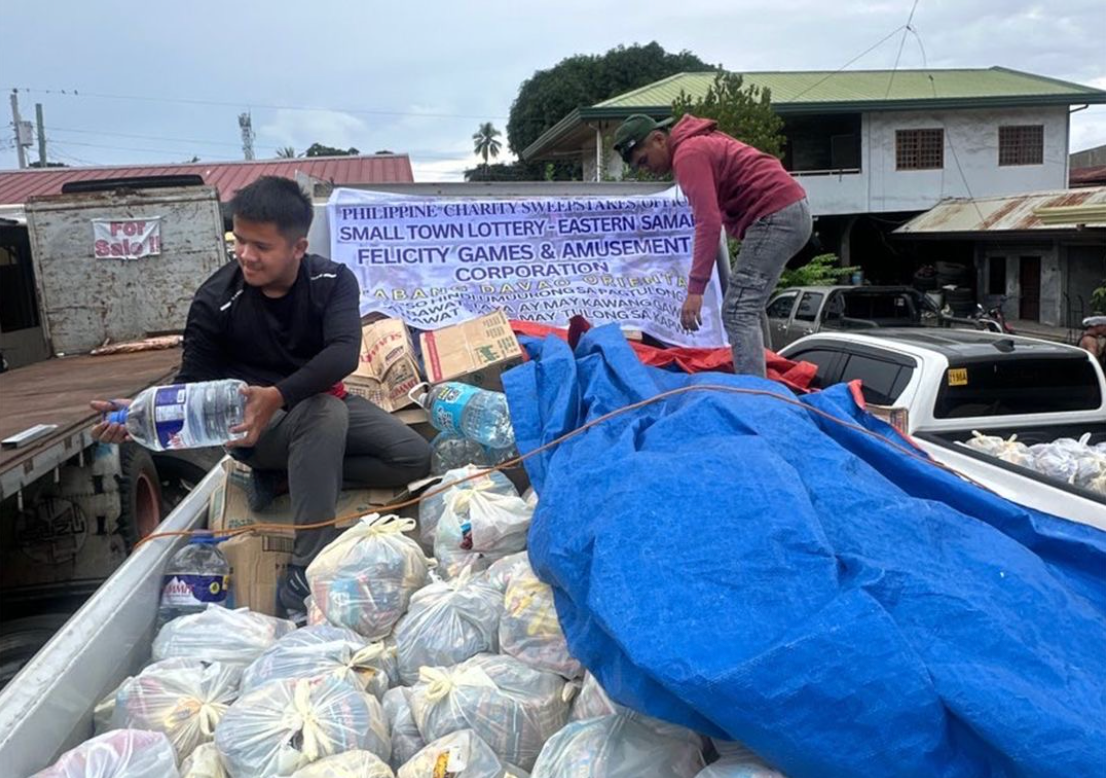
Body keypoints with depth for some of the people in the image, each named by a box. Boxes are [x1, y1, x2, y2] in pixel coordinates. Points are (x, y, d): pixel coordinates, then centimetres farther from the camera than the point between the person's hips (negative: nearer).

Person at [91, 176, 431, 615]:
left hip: (324, 403, 4)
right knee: (326, 413, -37)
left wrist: (278, 395, -45)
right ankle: (305, 573, -36)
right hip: (251, 425, -4)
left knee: (415, 458, -13)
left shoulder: (333, 281, -13)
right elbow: (193, 385, -11)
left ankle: (281, 478, -9)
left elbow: (344, 353, -29)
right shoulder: (215, 300, -15)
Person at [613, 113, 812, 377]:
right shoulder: (700, 143, 20)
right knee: (750, 307, 18)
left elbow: (708, 222, -22)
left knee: (738, 312, -14)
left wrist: (695, 289, -25)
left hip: (775, 215, -11)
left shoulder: (687, 154, -11)